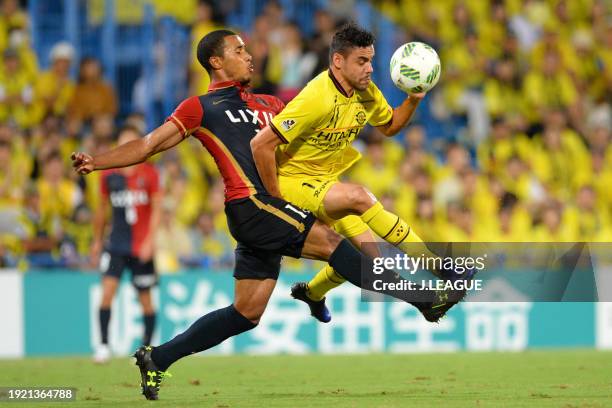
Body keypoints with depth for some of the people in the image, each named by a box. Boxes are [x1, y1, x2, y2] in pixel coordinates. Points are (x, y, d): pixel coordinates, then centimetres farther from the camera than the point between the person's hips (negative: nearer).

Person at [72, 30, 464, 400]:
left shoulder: (266, 104, 24)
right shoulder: (200, 107, 5)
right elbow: (148, 146, 5)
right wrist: (95, 162, -6)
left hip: (270, 211, 8)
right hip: (250, 203, -8)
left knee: (246, 313, 5)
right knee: (329, 241, -17)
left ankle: (158, 358, 14)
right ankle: (423, 298, -17)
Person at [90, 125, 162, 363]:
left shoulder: (149, 174, -2)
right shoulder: (109, 175, 5)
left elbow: (157, 210, -4)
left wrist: (149, 241, -14)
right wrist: (97, 241, 18)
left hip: (141, 247, -1)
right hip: (116, 244, 1)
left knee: (145, 299, 4)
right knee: (107, 290, -15)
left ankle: (147, 348, 16)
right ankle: (103, 345, -11)